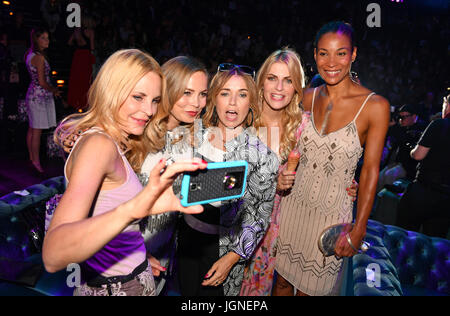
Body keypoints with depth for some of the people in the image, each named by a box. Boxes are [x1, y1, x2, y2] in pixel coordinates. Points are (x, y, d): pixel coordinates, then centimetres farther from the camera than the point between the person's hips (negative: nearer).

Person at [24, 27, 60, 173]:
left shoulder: (30, 54, 11)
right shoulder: (39, 57, -17)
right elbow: (42, 82, -18)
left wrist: (51, 89, 16)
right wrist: (54, 91, -2)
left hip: (33, 94, 9)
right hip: (40, 96, -9)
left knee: (32, 129, 15)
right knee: (37, 131, -3)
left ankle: (31, 158, 25)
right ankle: (36, 161, 5)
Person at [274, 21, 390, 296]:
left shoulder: (375, 106, -12)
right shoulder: (308, 97, -1)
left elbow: (370, 170, -9)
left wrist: (358, 230, -9)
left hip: (332, 212, -3)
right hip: (292, 203, 3)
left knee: (310, 288, 14)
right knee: (282, 280, 18)